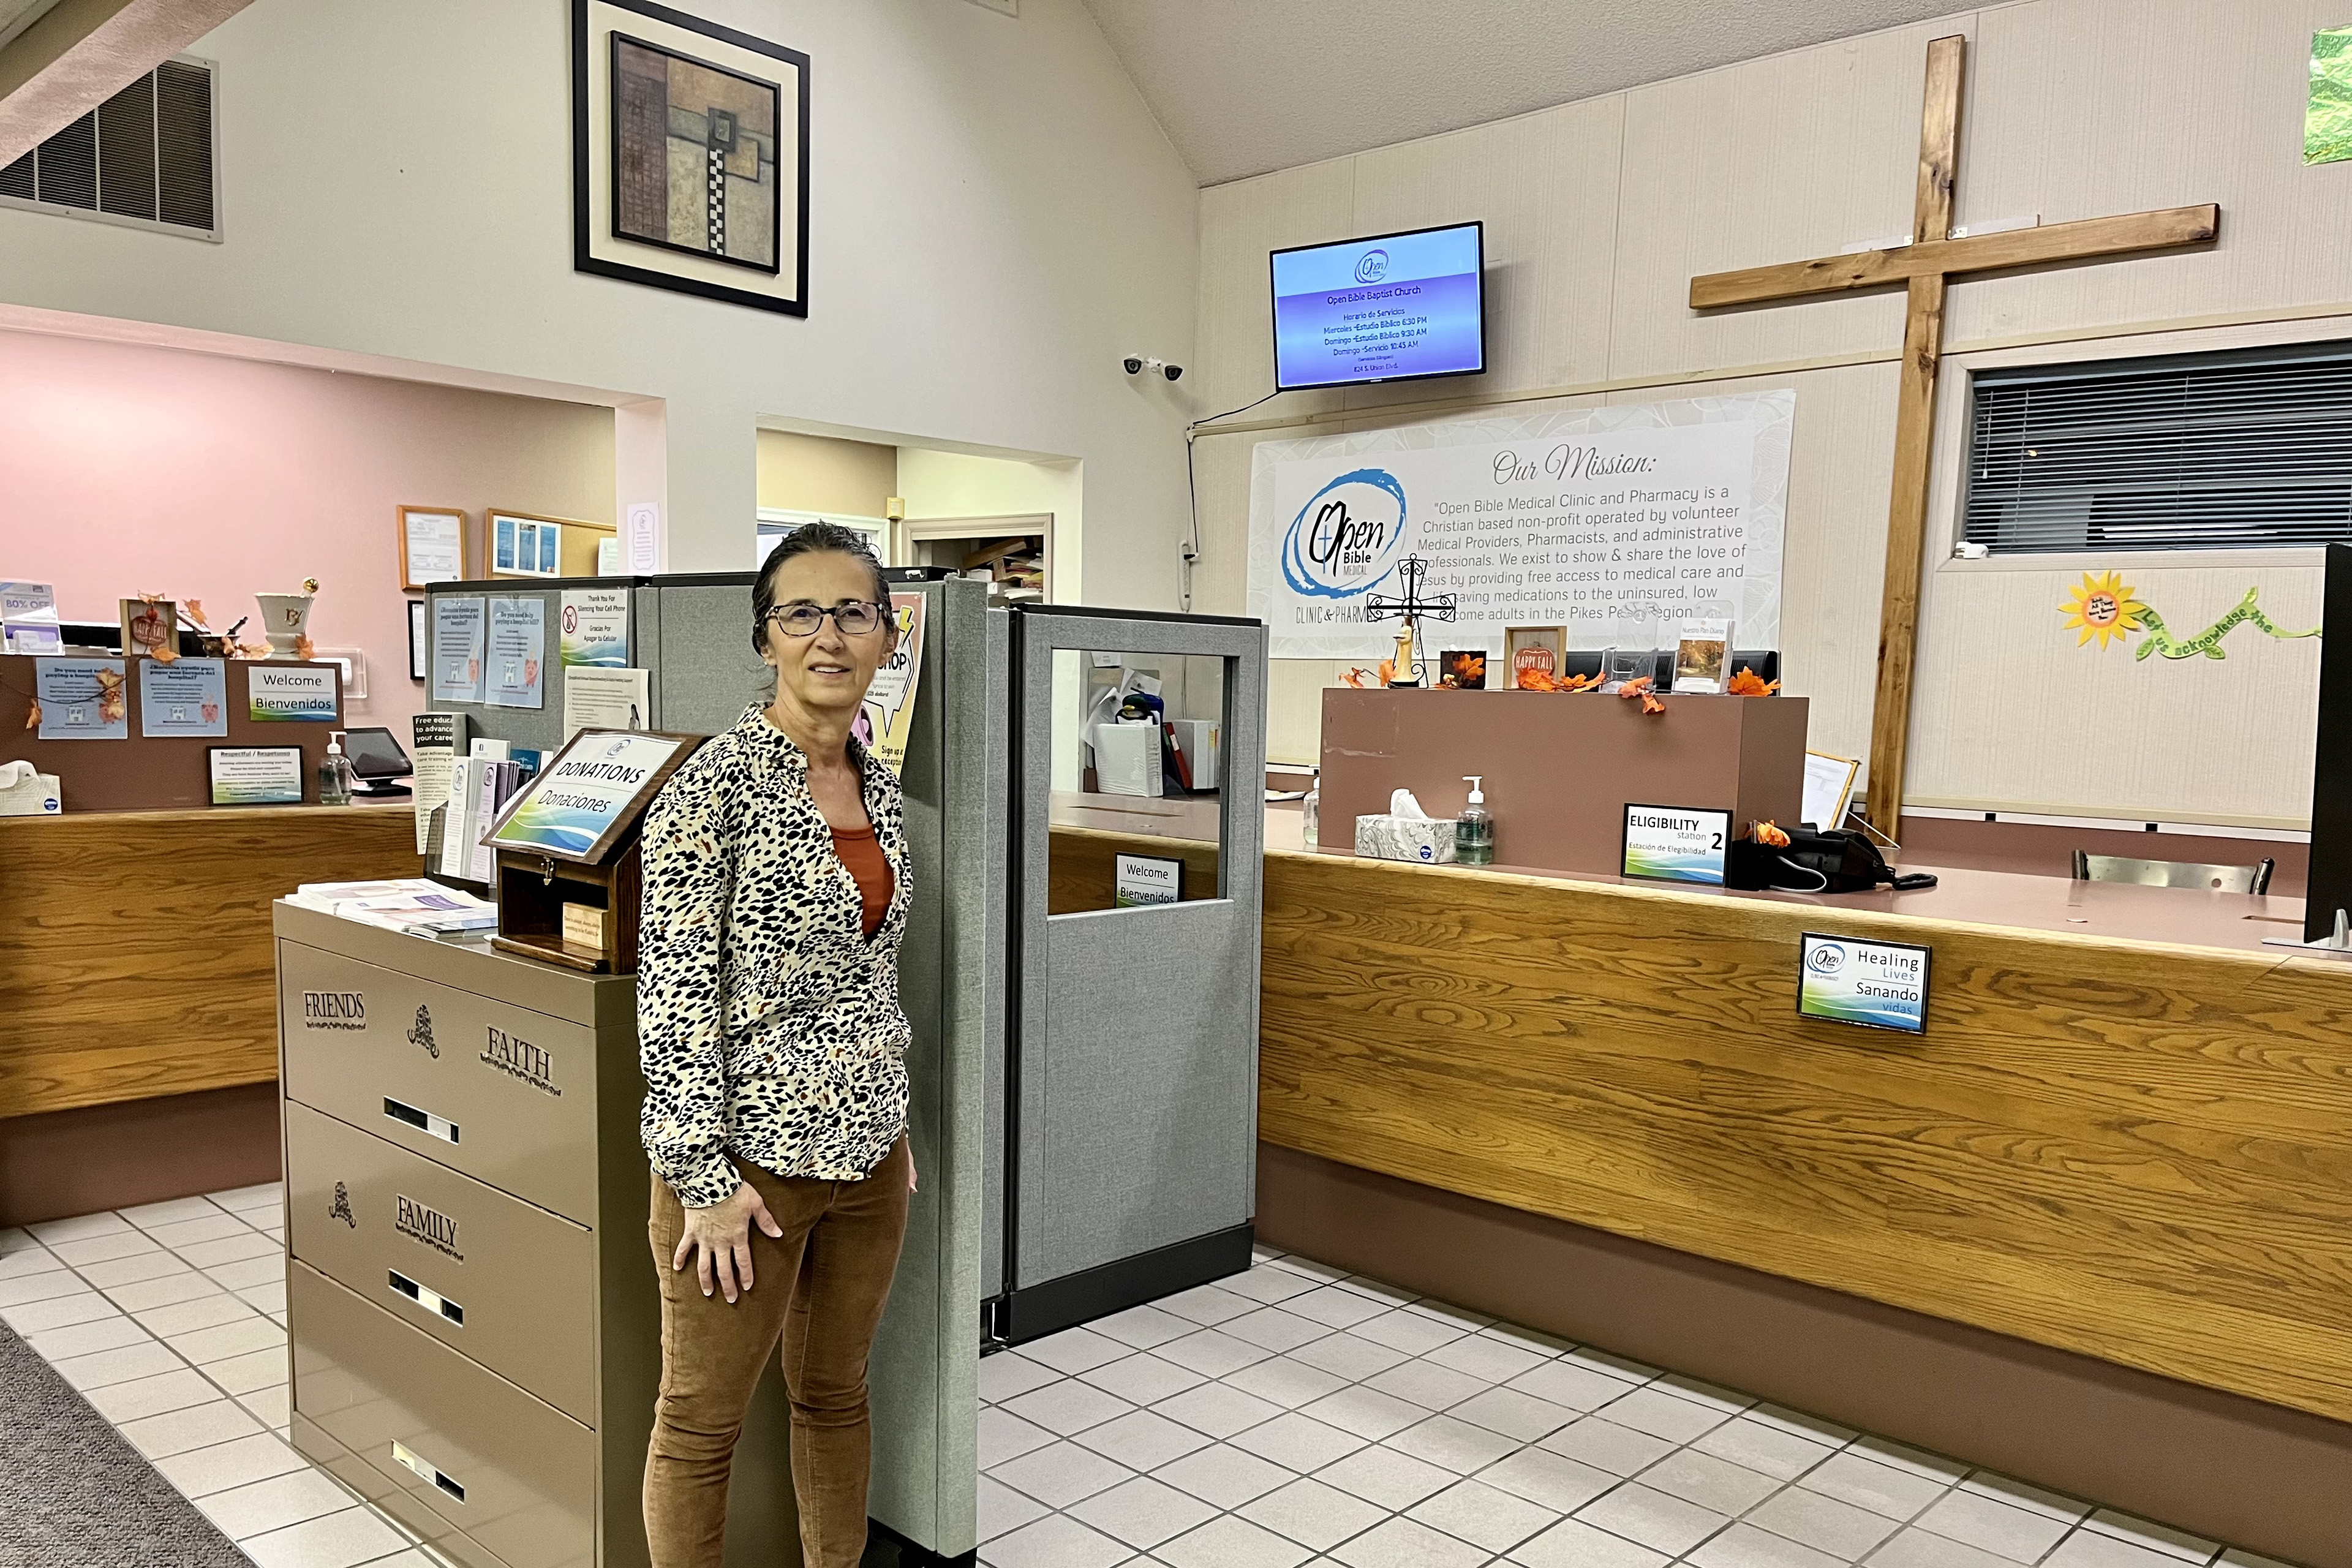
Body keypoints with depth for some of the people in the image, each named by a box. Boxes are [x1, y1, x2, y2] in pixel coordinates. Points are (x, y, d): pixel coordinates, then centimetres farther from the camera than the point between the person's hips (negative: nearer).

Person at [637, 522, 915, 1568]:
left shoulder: (879, 788, 7)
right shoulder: (715, 783, -14)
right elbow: (674, 991, -16)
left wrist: (894, 1125, 15)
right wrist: (705, 1176, -17)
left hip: (868, 1149, 7)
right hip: (750, 1153, -6)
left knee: (837, 1395, 20)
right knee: (702, 1422, 9)